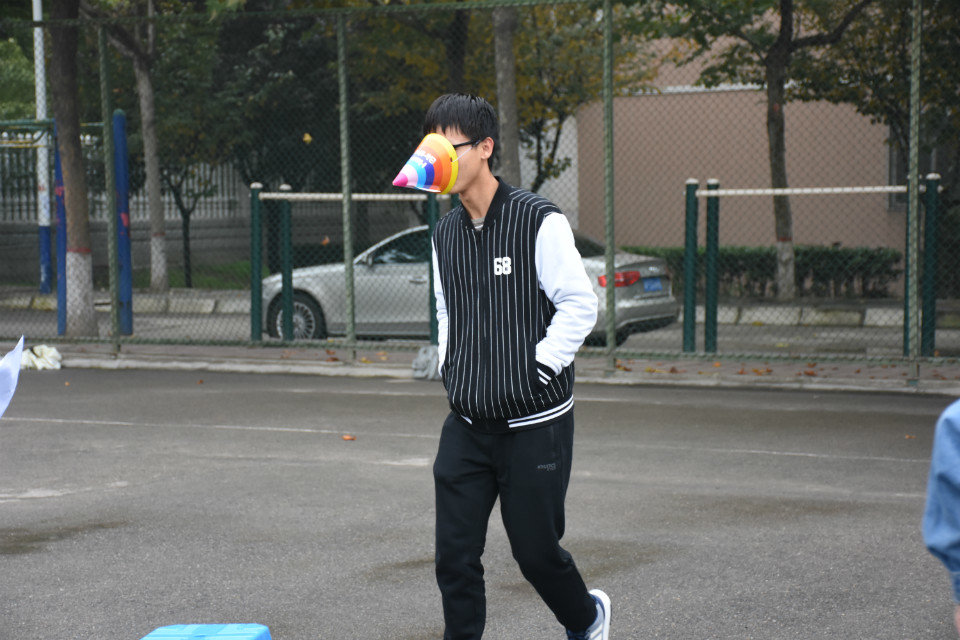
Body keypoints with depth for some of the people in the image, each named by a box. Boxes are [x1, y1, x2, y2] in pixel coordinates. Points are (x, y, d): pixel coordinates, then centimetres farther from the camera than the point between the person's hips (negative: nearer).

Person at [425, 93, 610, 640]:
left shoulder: (539, 221, -12)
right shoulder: (446, 234, 8)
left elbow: (580, 305, -11)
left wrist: (540, 369, -13)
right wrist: (452, 373, 11)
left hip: (535, 423, -5)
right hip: (468, 425, 5)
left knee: (536, 549, 5)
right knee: (455, 555, 0)